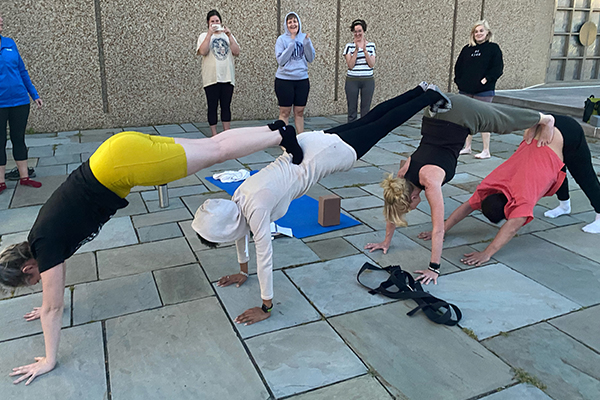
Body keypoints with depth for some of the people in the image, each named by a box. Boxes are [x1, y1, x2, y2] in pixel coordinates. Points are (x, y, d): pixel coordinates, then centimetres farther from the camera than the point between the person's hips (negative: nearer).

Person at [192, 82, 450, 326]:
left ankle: (431, 97, 34)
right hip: (307, 144, 6)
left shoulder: (255, 208, -30)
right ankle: (422, 90, 41)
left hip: (329, 152, -6)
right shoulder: (238, 198, -7)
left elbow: (264, 256, -27)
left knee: (382, 125, 13)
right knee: (369, 120, 22)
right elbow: (242, 232, 10)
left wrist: (265, 308, -19)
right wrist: (243, 272, 18)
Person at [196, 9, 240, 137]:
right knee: (212, 107, 1)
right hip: (211, 78, -2)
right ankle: (214, 135, 8)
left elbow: (236, 52, 0)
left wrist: (229, 35, -6)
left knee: (226, 107, 7)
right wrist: (210, 33, -14)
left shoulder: (227, 35, 14)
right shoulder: (204, 36, 6)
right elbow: (203, 51, -14)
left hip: (227, 77, 3)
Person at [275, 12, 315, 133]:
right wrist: (292, 44, -18)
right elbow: (281, 60, -13)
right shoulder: (282, 39, -4)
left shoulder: (304, 37, 6)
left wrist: (307, 43, -13)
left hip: (302, 79, 4)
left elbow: (311, 59, 2)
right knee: (285, 112, 1)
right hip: (284, 80, -3)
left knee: (299, 112, 10)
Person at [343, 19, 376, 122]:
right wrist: (356, 50, -15)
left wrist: (365, 50, -11)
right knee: (352, 110, 1)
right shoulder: (349, 46, 1)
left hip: (368, 81, 2)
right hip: (352, 81, -1)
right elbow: (350, 65, -9)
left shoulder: (371, 45, 7)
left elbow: (372, 64, -2)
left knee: (366, 110, 4)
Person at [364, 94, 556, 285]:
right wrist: (386, 242, 5)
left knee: (508, 122, 19)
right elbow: (393, 208, 1)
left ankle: (546, 120, 46)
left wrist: (434, 268, -27)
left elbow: (438, 229, -30)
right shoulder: (402, 174, -14)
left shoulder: (430, 181, -31)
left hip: (463, 116, -5)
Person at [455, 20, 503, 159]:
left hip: (483, 91, -5)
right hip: (465, 91, 5)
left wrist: (486, 79, -15)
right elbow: (458, 67, 17)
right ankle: (467, 147, 21)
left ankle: (486, 151, 3)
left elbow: (497, 68, -5)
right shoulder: (467, 49, 14)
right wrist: (458, 80, 4)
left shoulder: (493, 48, 1)